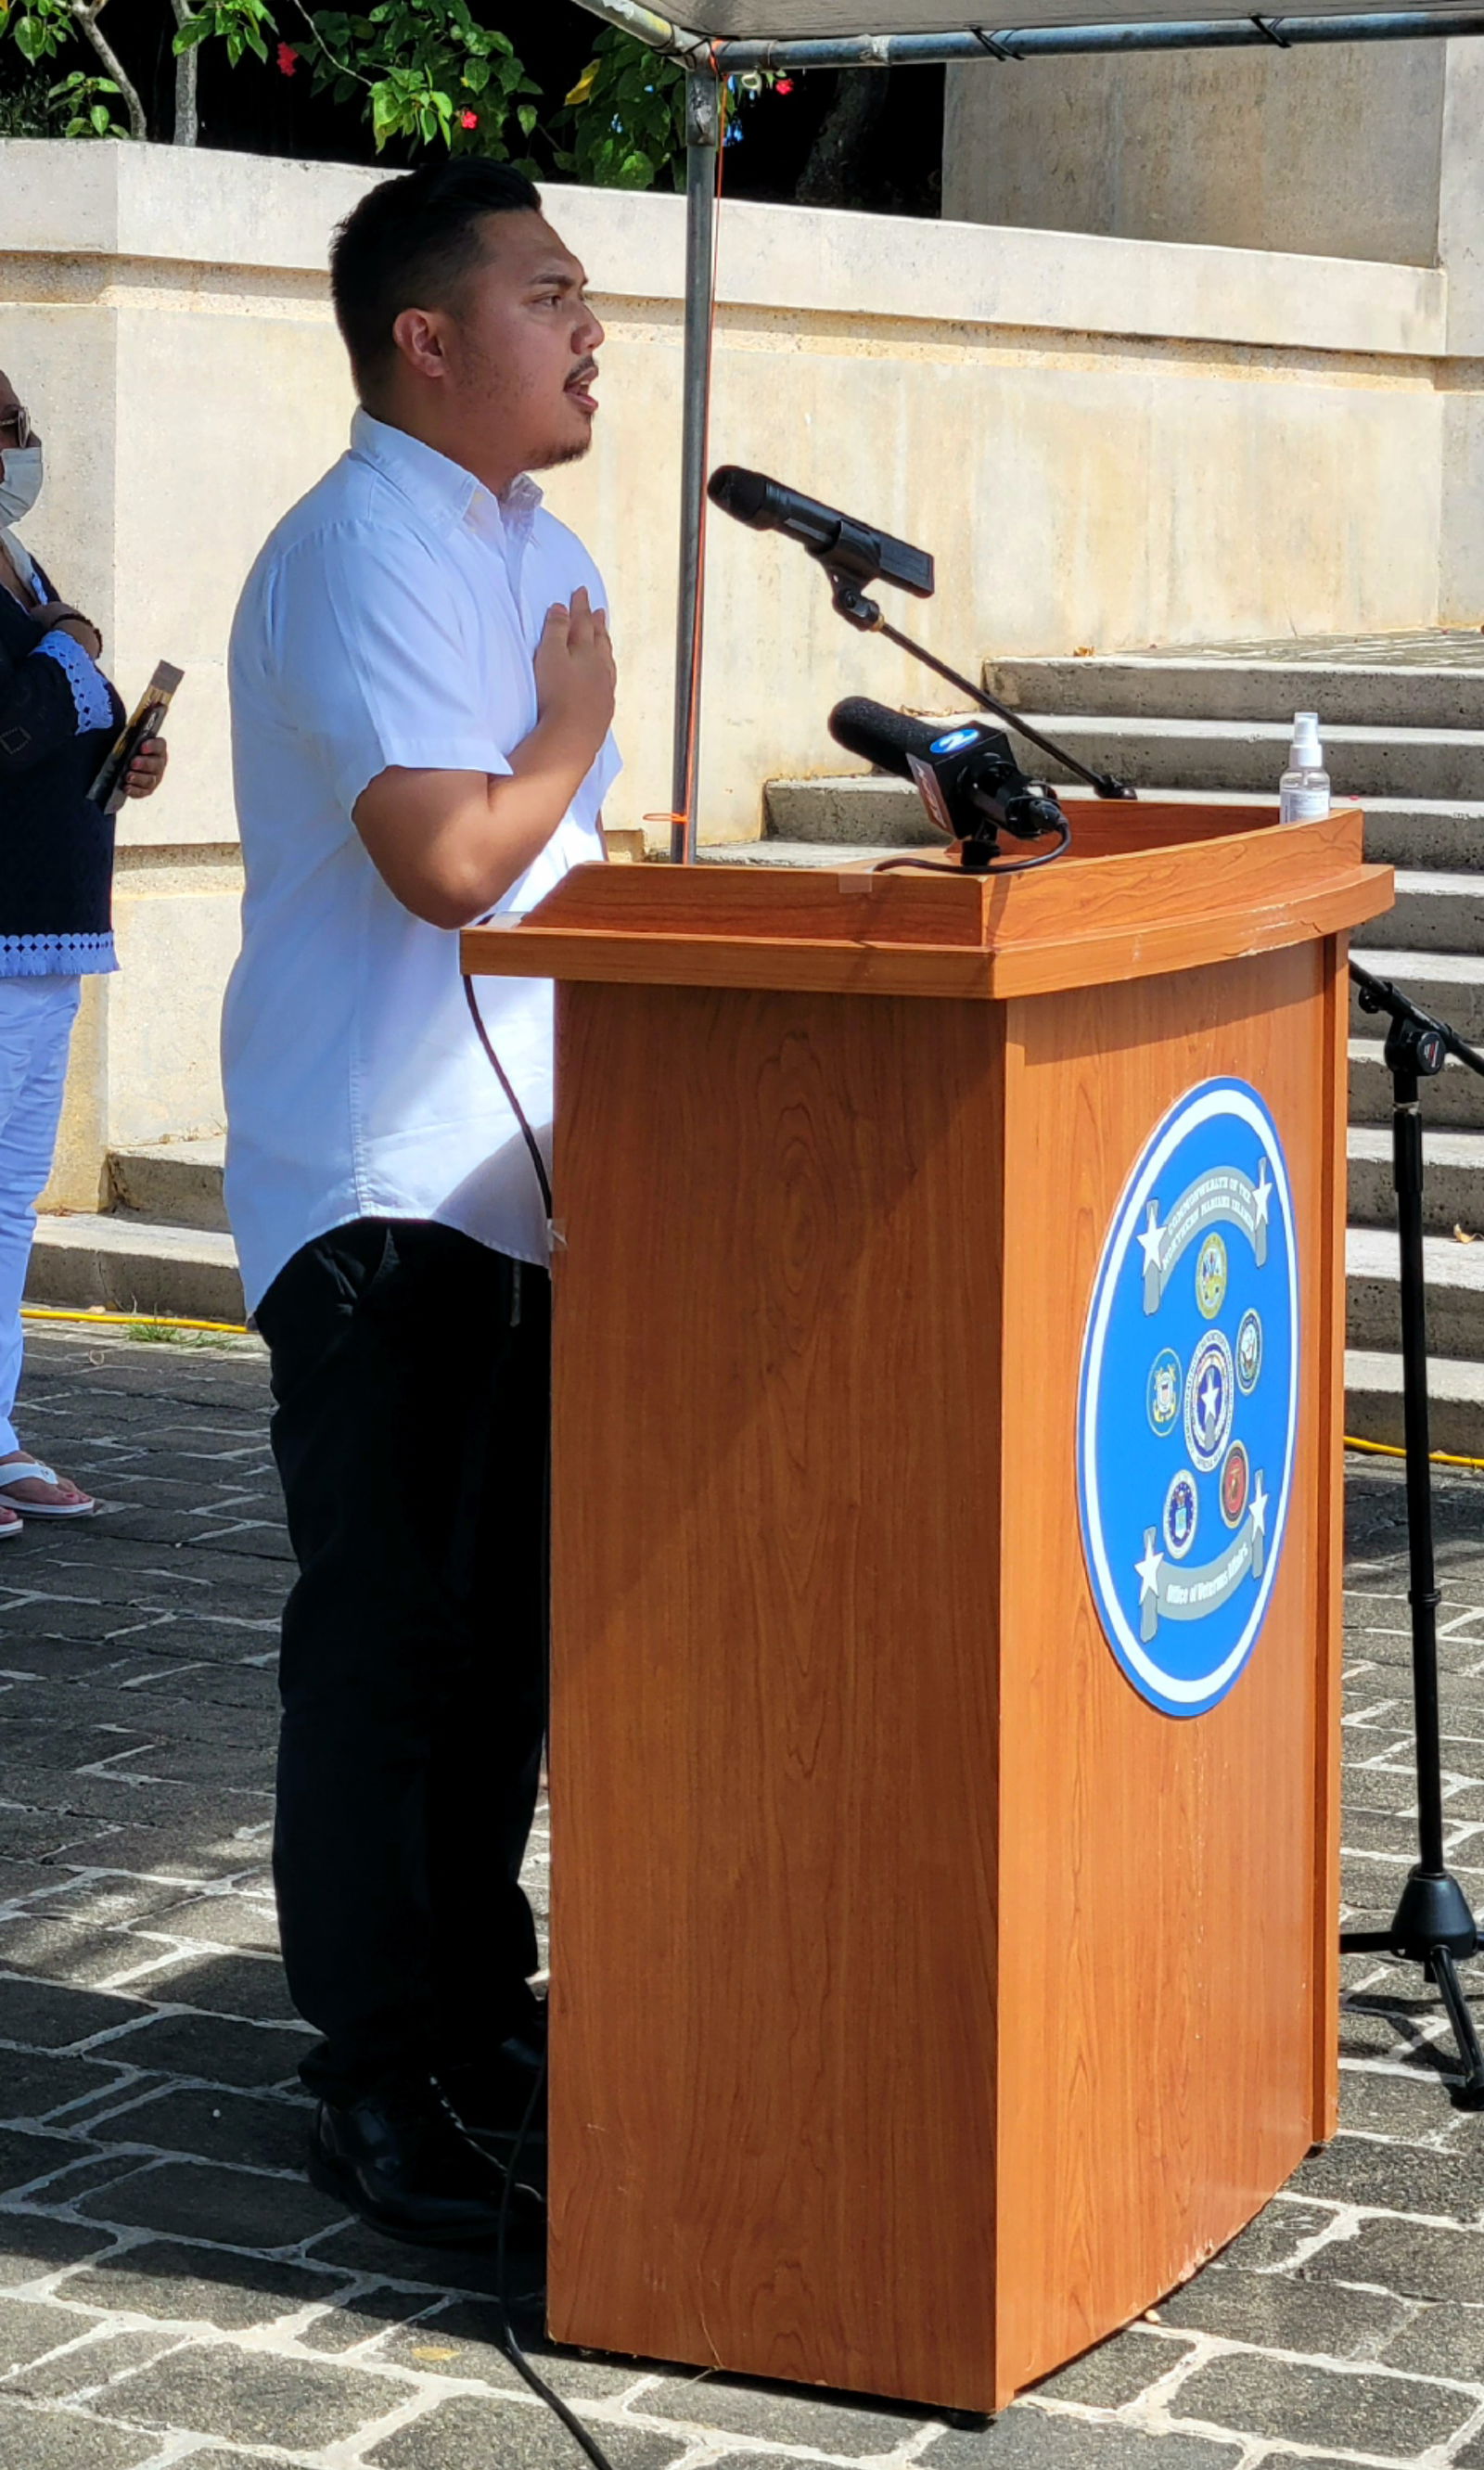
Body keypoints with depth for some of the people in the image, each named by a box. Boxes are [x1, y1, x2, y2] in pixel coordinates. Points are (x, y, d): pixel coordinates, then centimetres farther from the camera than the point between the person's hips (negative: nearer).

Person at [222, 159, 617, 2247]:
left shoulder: (541, 554, 17)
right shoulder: (367, 550, -14)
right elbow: (449, 855, -26)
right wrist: (575, 737, -9)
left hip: (518, 1178, 9)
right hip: (383, 1189, -9)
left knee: (505, 1624, 15)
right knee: (388, 1635, -4)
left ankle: (481, 2013, 27)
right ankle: (374, 2079, 4)